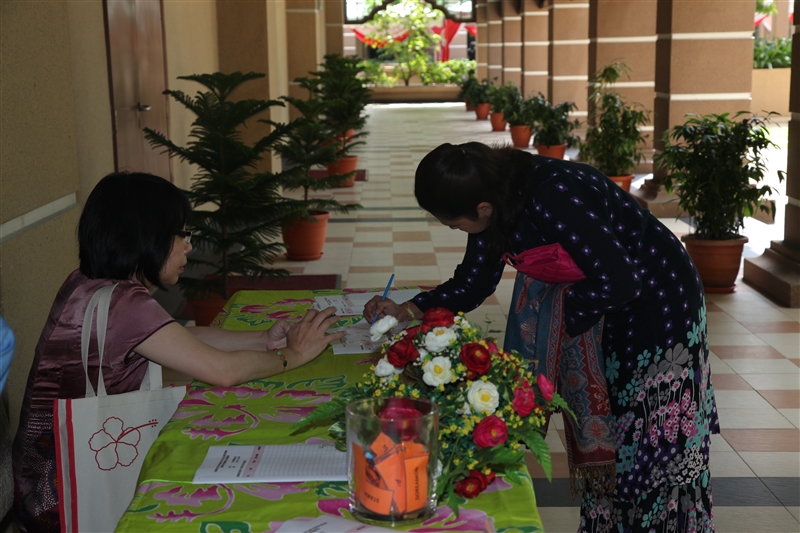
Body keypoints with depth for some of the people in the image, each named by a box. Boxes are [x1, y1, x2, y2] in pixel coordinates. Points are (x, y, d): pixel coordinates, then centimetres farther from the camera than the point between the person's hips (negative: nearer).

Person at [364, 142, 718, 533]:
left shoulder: (555, 200, -35)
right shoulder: (497, 195, -7)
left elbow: (618, 283, -32)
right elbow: (473, 282, 3)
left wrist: (554, 314, -19)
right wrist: (410, 310, -8)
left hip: (660, 303, -8)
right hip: (606, 310, 9)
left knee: (656, 448, 0)